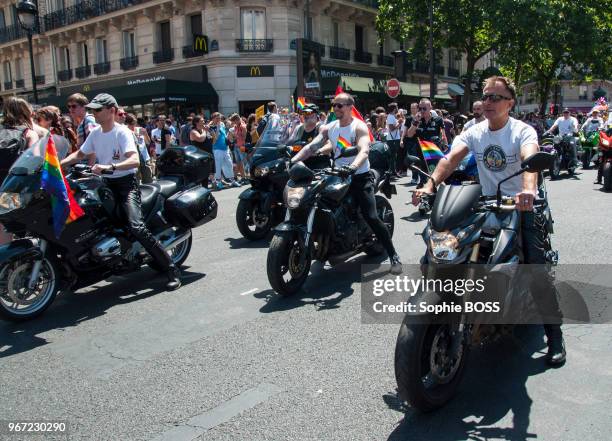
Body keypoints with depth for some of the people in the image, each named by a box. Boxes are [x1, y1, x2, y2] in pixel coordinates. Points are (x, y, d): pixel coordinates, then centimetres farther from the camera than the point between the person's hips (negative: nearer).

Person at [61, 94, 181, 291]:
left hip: (126, 182, -8)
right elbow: (79, 154, 22)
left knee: (136, 227, -26)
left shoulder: (122, 132, -12)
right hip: (106, 183, 8)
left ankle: (172, 269, -21)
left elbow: (134, 161, -26)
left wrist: (110, 166, -40)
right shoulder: (95, 133, 11)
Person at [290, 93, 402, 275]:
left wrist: (353, 166, -48)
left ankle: (394, 256, -7)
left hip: (360, 177, -6)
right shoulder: (328, 128, 8)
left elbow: (364, 150, -27)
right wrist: (292, 161, -18)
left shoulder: (359, 127, -10)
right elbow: (311, 147, -1)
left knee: (372, 218, -16)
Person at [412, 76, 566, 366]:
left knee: (536, 270, -13)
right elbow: (450, 159, -15)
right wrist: (430, 185, -34)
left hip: (522, 205, -4)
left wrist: (528, 191, -54)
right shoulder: (474, 133, 2)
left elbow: (530, 159, -32)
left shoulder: (523, 131, -11)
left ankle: (554, 333, 5)